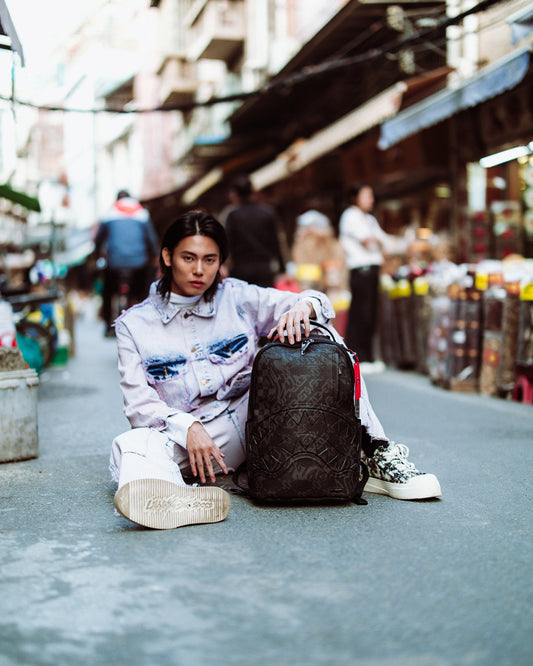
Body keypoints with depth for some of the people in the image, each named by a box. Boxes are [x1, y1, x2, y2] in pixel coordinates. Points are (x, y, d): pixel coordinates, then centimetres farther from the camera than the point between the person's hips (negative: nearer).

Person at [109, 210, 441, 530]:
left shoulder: (236, 297, 7)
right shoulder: (135, 324, 4)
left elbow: (319, 304, 4)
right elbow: (139, 403, -5)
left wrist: (304, 306, -22)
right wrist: (188, 428, -24)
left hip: (252, 422, 2)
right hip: (183, 437, -1)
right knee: (131, 445, -33)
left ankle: (375, 453, -16)